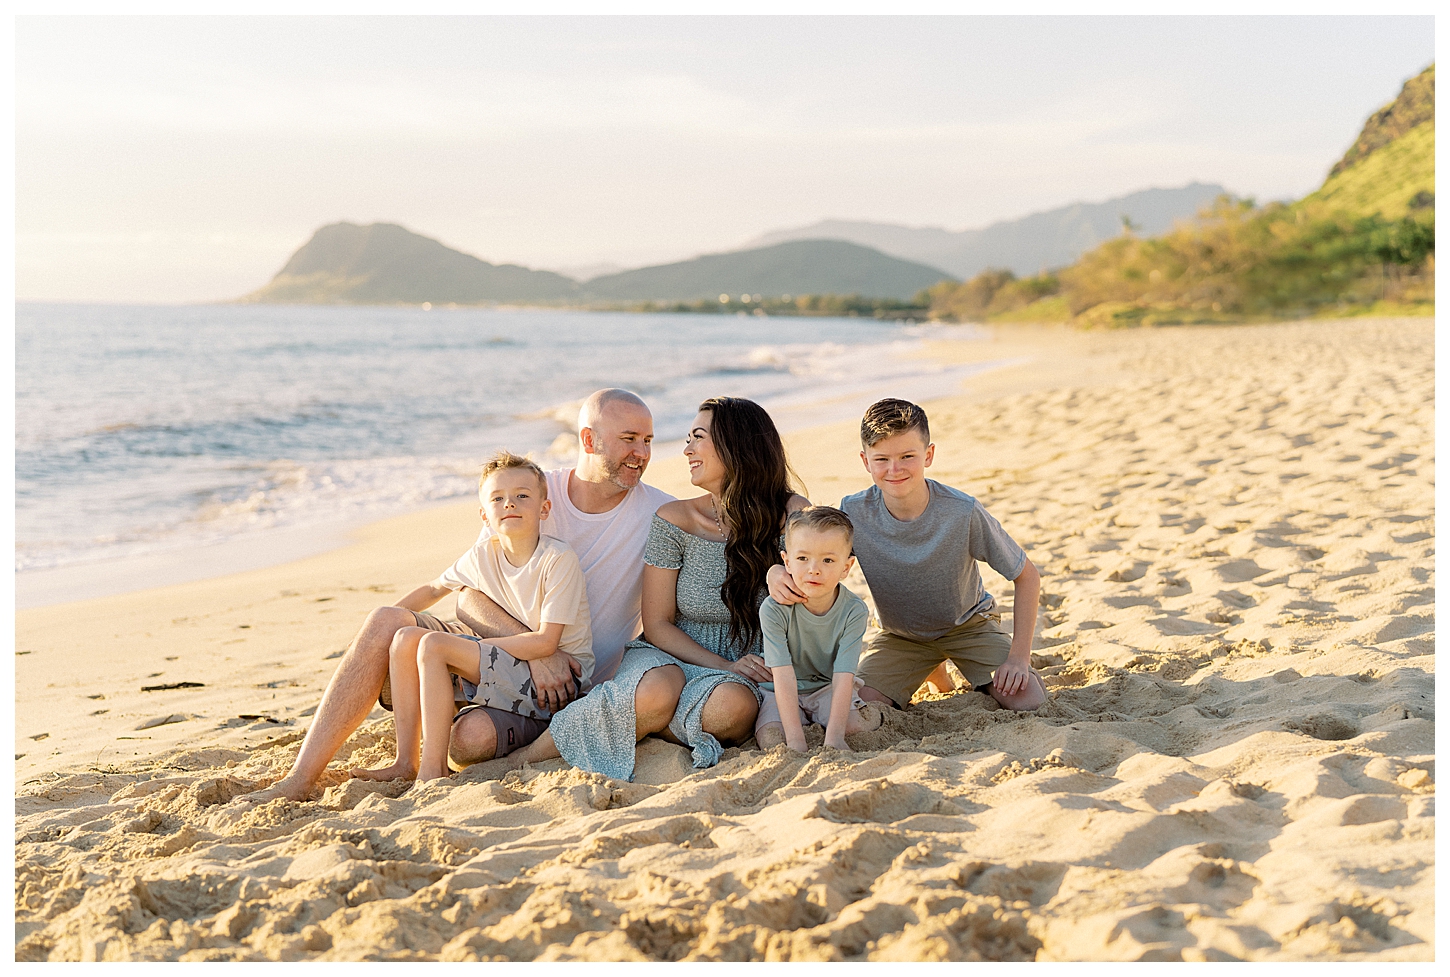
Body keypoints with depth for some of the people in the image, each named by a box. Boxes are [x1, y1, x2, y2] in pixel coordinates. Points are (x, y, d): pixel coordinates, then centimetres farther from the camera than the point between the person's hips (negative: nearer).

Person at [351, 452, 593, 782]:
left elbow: (545, 642, -20)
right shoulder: (483, 554, 1)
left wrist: (475, 645, -13)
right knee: (406, 637, -3)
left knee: (434, 645, -21)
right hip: (509, 663, 7)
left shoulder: (559, 559, -17)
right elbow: (434, 589, 20)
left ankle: (432, 769, -17)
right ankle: (406, 761, -1)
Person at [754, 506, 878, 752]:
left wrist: (834, 736, -35)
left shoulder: (853, 611, -19)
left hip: (827, 688, 0)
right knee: (771, 740, -26)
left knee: (860, 723, -27)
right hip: (780, 692, 0)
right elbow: (784, 677, -29)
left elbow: (843, 678, -24)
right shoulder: (774, 609, -24)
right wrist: (796, 740, -36)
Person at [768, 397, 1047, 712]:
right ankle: (930, 669, 12)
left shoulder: (963, 512, -28)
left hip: (968, 624, -2)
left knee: (1028, 701, -22)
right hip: (898, 634, 2)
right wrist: (777, 573, -36)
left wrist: (1019, 655, -23)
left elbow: (1027, 576, -16)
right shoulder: (853, 513, -24)